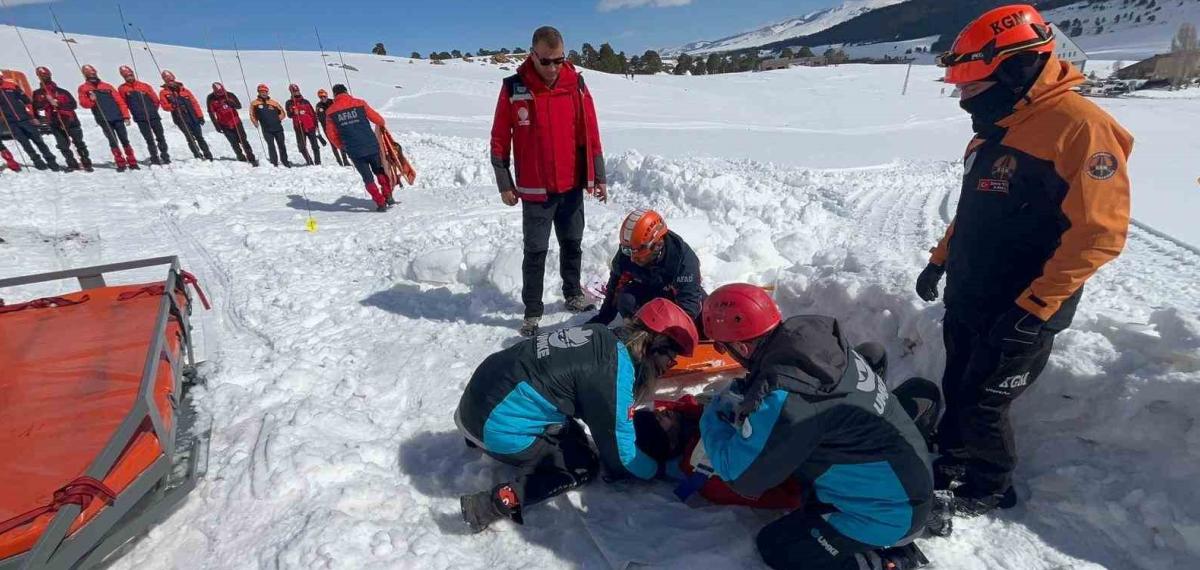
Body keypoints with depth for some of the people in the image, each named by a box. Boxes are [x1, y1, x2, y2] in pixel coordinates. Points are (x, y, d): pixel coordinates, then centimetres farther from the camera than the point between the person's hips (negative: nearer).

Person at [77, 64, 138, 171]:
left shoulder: (107, 86, 14)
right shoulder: (84, 88, 11)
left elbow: (120, 100, 9)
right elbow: (83, 103, 4)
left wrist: (126, 115, 0)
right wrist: (91, 100, -17)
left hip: (117, 117, 1)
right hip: (103, 119, -1)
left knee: (125, 140, 2)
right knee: (113, 141, -7)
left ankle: (132, 163, 7)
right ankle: (121, 164, -5)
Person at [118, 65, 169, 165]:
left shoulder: (145, 86, 9)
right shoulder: (122, 89, 8)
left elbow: (155, 99, 11)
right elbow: (123, 104, 11)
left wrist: (153, 110, 7)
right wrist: (127, 116, 6)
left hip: (153, 116, 1)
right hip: (140, 118, -1)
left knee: (160, 137, 3)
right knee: (149, 139, -4)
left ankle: (165, 156, 10)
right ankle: (155, 158, 0)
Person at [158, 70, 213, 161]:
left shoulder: (184, 90, 13)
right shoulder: (163, 92, 8)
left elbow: (194, 102, 10)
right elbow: (164, 106, 0)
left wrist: (200, 115, 3)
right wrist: (173, 106, -21)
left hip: (193, 116, 2)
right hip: (180, 118, -2)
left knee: (199, 137, 6)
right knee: (190, 138, -14)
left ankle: (208, 156, 11)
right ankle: (198, 156, -16)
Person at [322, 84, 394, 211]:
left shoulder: (331, 111, 4)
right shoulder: (359, 103, 1)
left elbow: (331, 134, 8)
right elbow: (378, 120, 4)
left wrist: (341, 146, 24)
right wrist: (382, 124, 28)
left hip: (354, 151, 0)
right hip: (371, 146, 0)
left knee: (367, 178, 10)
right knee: (379, 171, 20)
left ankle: (380, 203, 4)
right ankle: (388, 196, 17)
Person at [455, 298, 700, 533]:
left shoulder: (603, 338, 4)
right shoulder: (615, 369, -20)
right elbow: (618, 450, -11)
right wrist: (658, 469, 6)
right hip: (498, 428, -8)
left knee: (573, 434, 22)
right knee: (584, 466, 5)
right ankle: (502, 502, -9)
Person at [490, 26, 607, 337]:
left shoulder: (575, 84, -1)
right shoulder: (513, 88, -7)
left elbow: (590, 133, 3)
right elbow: (500, 139, -2)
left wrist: (598, 175, 3)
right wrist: (504, 183, -2)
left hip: (572, 186, 3)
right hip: (535, 190, -2)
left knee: (572, 244, 15)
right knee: (535, 251, 3)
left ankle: (573, 295, 33)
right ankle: (532, 311, 14)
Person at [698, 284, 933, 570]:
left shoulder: (783, 399, -33)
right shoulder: (814, 334, -12)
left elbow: (740, 475, -18)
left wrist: (712, 417, -4)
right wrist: (739, 395, -1)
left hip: (888, 514, -7)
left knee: (774, 547, 5)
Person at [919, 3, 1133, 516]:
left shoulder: (1079, 125, -18)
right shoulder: (996, 128, 9)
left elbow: (1100, 232, -21)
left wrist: (1034, 307, -23)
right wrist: (940, 260, 18)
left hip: (1016, 315, -8)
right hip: (966, 301, 8)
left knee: (982, 407, 6)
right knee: (956, 393, 18)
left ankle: (989, 490, 29)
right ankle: (951, 466, 38)